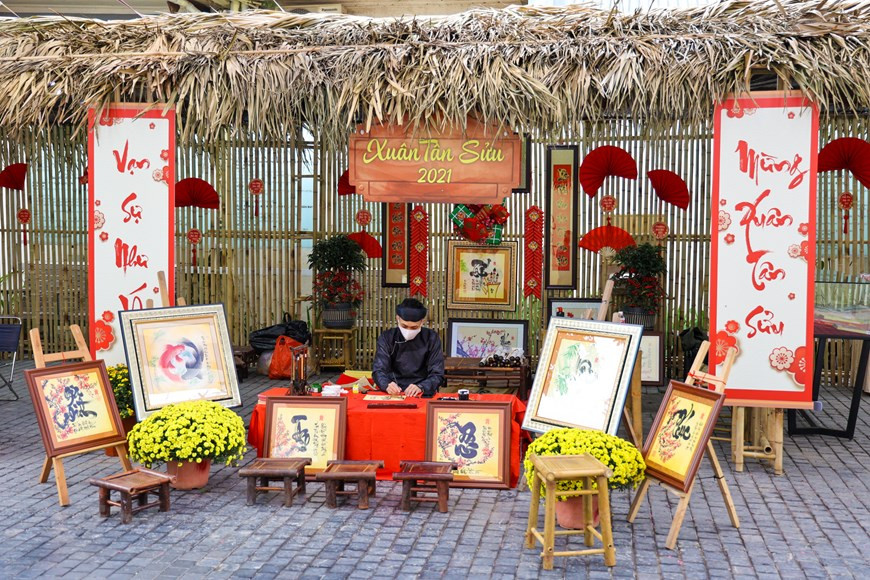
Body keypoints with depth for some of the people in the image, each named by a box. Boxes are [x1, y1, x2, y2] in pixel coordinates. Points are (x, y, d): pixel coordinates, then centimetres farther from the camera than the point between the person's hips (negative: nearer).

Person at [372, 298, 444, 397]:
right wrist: (387, 385, -26)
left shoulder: (431, 338, -1)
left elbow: (437, 374, -4)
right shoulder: (386, 338, 1)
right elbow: (379, 370, -4)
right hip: (393, 394, 0)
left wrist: (421, 387, -23)